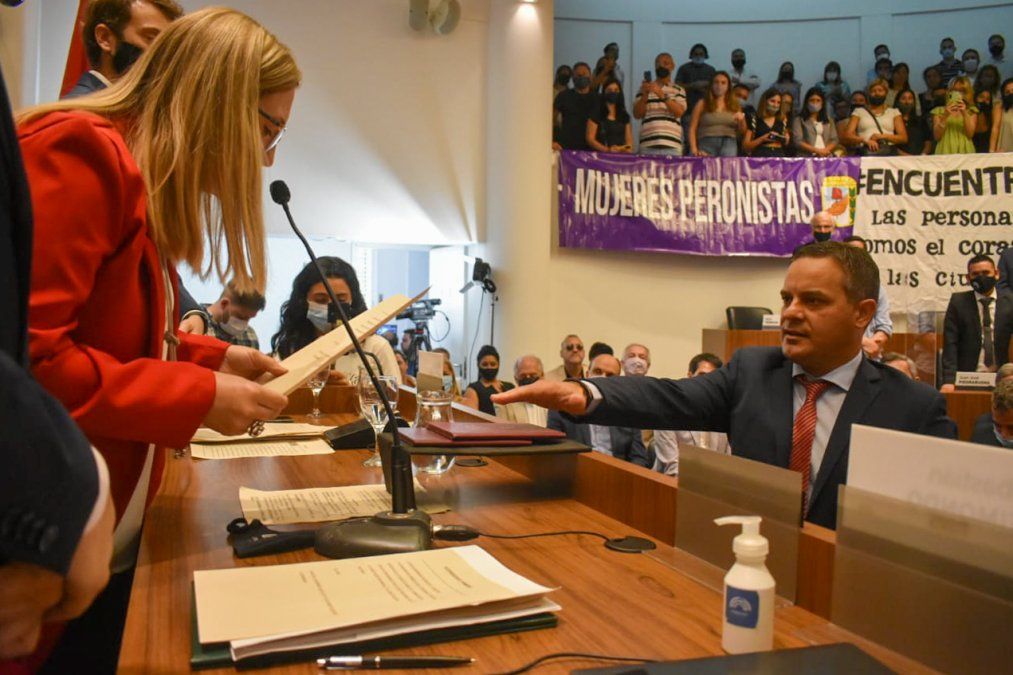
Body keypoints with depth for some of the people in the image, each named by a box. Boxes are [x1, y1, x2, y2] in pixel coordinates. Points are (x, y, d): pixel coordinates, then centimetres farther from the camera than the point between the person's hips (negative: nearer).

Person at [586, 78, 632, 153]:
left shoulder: (625, 117, 18)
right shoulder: (596, 115, 6)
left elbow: (629, 140, 17)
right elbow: (590, 139, -2)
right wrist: (607, 149, -16)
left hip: (621, 154, 3)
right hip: (601, 154, -3)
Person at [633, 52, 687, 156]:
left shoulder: (679, 90, 14)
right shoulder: (644, 88, 16)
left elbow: (679, 112, -3)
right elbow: (637, 114, 7)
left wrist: (662, 95, -15)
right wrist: (645, 95, -9)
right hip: (647, 144, 0)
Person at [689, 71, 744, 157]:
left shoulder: (734, 105, 16)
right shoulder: (702, 103, 10)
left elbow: (742, 132, 18)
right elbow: (692, 129, 4)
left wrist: (741, 120, -2)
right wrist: (694, 149, -8)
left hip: (729, 143, 1)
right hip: (707, 143, -1)